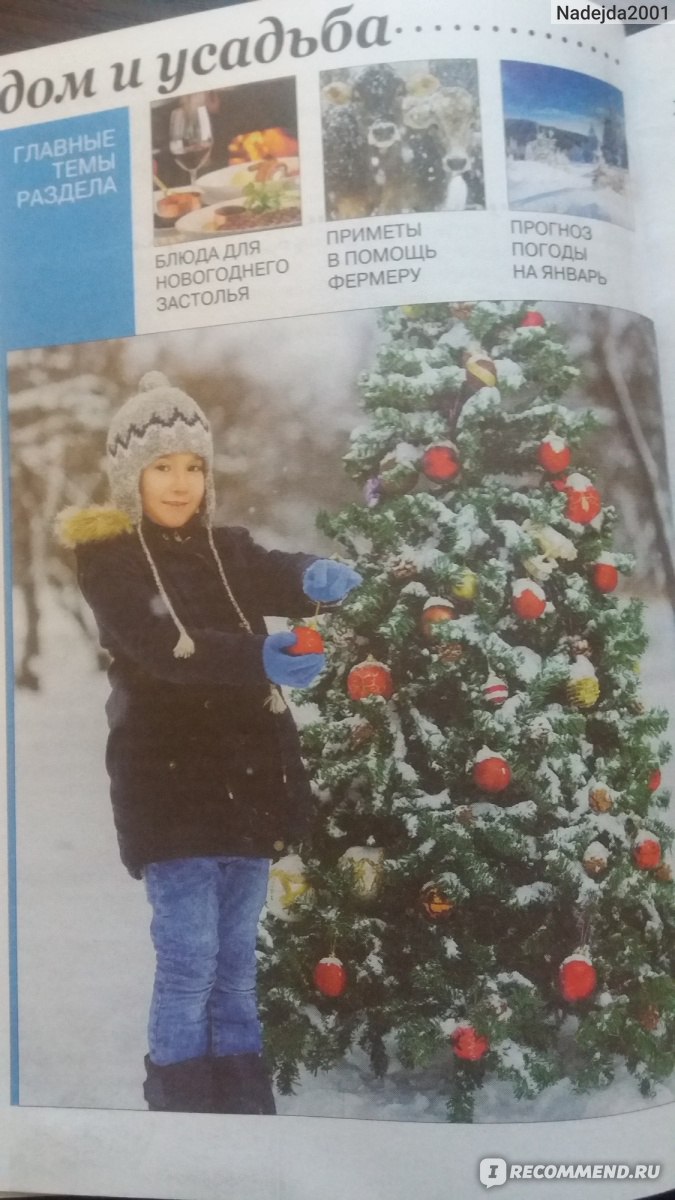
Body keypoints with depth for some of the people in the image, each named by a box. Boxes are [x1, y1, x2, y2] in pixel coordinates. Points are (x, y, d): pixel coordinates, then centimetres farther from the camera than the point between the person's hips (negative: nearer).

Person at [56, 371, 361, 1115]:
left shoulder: (226, 549, 9)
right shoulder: (107, 558, -5)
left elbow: (278, 579, -10)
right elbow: (159, 647, -23)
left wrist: (317, 578, -35)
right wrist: (258, 658, -39)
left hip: (247, 775, 5)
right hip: (169, 781, -4)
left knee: (236, 959, 13)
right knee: (188, 959, -2)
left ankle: (246, 1105, 26)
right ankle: (181, 1107, 15)